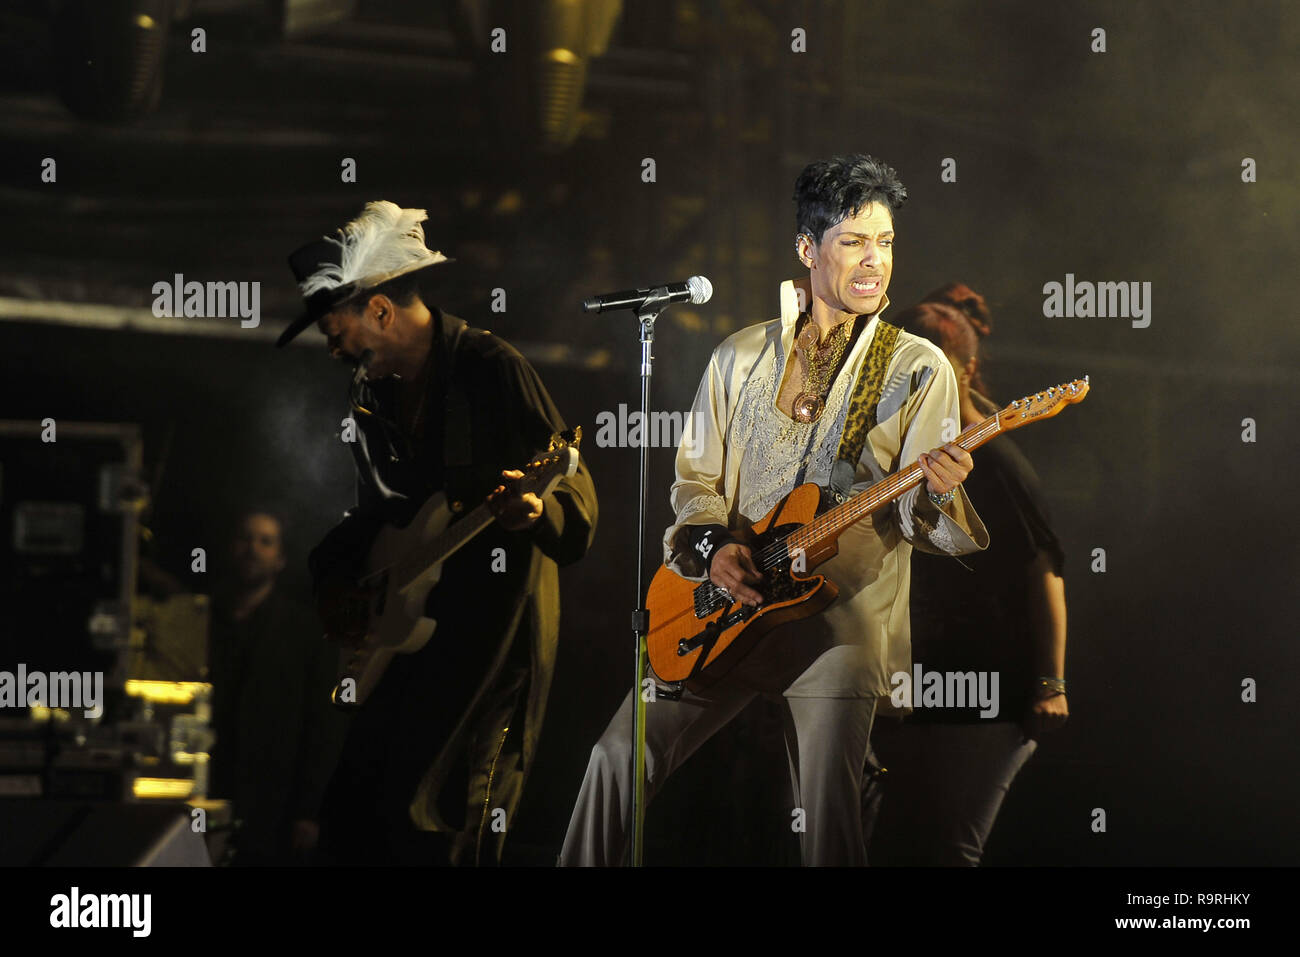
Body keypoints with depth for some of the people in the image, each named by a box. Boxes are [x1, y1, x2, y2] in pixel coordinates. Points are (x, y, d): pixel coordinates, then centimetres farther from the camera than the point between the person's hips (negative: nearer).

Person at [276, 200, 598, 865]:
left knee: (434, 832, -11)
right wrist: (334, 579, 5)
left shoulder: (493, 368, -11)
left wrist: (534, 510, -35)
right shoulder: (374, 394, 12)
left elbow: (577, 505, -13)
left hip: (493, 628, -8)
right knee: (351, 819, 6)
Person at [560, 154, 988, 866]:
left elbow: (914, 512, -5)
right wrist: (713, 548, -5)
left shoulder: (917, 368, 2)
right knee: (619, 753, -6)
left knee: (829, 809, -17)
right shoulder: (741, 357, 11)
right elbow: (695, 476, 15)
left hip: (843, 621, -3)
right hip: (730, 600, 3)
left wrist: (937, 491, -29)